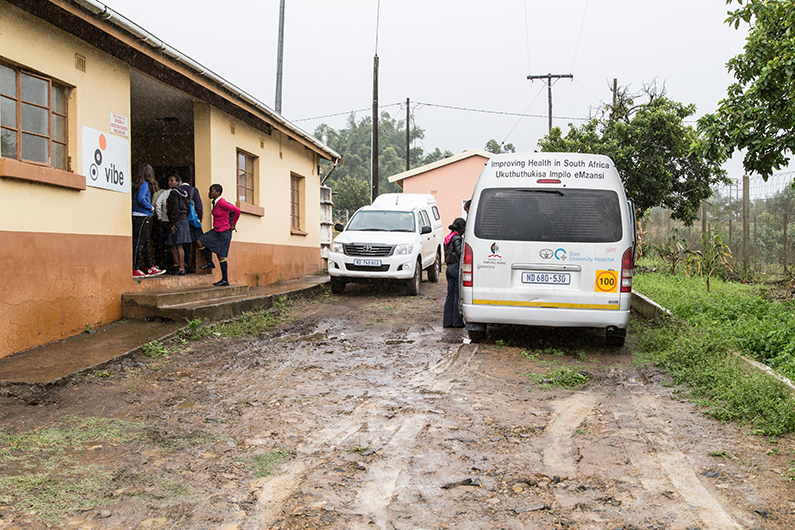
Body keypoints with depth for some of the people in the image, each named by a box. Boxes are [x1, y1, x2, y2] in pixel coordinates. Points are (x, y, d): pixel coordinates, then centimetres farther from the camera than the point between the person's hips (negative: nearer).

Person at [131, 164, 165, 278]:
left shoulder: (136, 184, 14)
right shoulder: (144, 184, -9)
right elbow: (141, 199, -21)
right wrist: (150, 207, -8)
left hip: (137, 216, 9)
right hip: (141, 217, -9)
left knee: (145, 243, 14)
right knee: (138, 243, -6)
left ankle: (150, 268, 21)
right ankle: (134, 270, -4)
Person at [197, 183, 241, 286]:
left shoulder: (221, 202, -20)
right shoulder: (215, 202, 8)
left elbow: (237, 210, -25)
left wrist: (233, 224, -14)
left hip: (224, 233, -9)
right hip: (216, 231, 9)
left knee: (221, 255, -4)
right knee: (200, 242, 2)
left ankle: (225, 280, 5)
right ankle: (210, 263, 15)